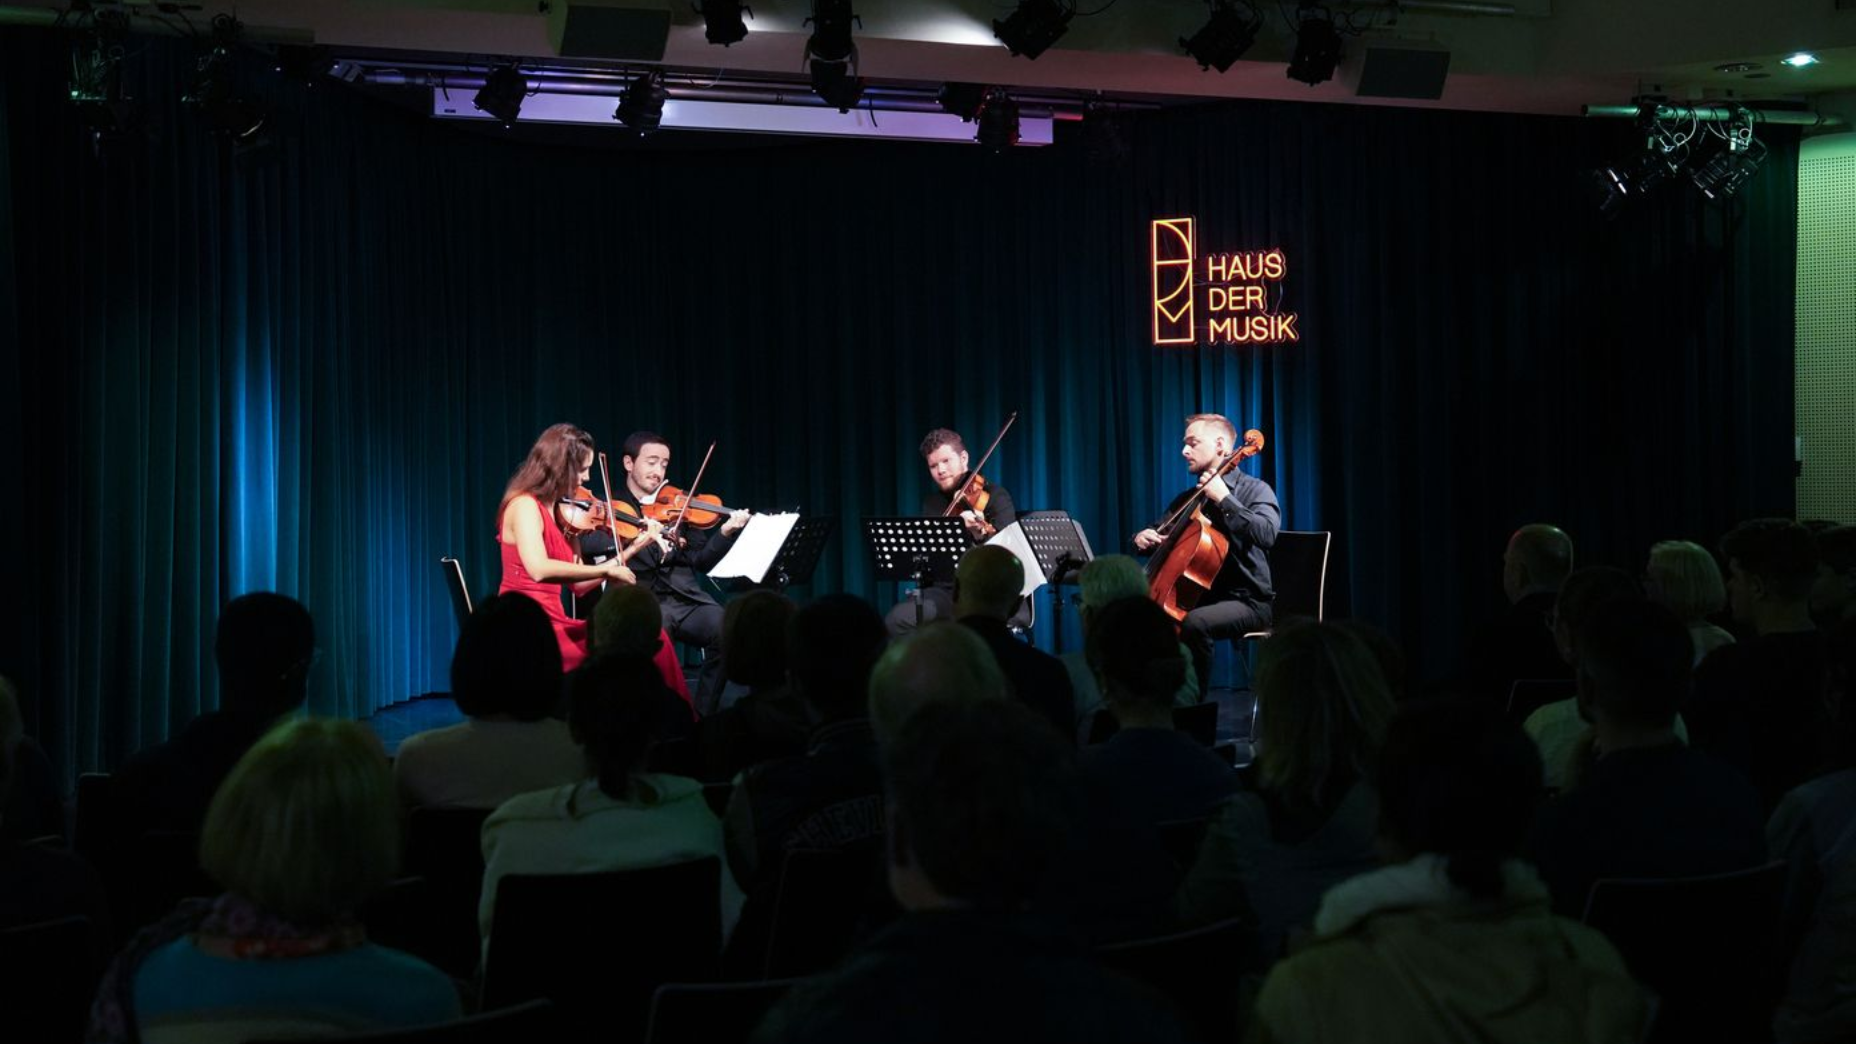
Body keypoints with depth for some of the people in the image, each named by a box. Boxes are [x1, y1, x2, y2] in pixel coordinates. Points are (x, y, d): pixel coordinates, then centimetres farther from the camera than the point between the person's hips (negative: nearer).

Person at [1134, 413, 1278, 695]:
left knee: (1195, 623, -35)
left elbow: (1266, 535, -25)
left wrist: (1223, 498, -23)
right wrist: (1144, 539, -3)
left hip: (1247, 601, -7)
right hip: (1201, 597, 7)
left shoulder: (1254, 489, -5)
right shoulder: (1188, 499, 14)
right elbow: (1163, 539, 21)